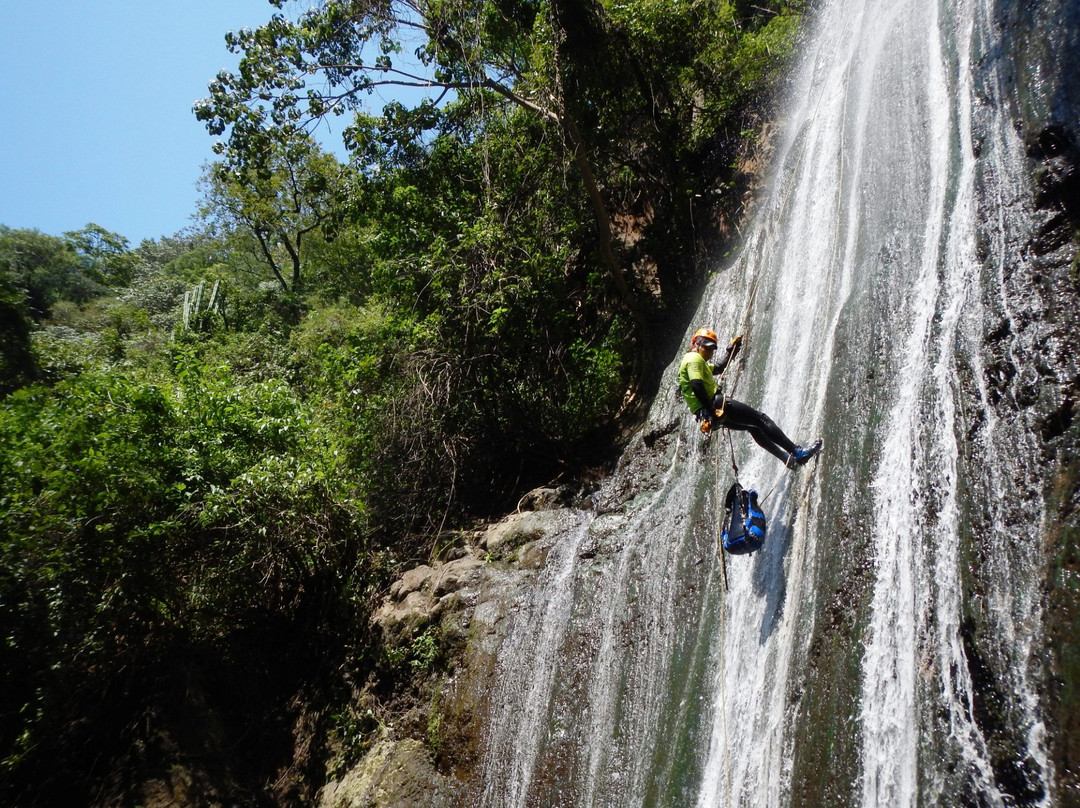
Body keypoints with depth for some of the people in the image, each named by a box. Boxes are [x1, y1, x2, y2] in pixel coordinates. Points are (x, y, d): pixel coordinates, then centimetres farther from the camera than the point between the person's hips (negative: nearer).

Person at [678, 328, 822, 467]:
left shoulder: (698, 361, 26)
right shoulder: (694, 358, -7)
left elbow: (719, 367, 41)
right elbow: (697, 386, -22)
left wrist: (732, 349, 38)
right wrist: (712, 410, -23)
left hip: (705, 413, 11)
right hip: (714, 404, -11)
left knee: (753, 427, 20)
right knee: (761, 419, -4)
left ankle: (787, 458, 22)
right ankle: (796, 451, -3)